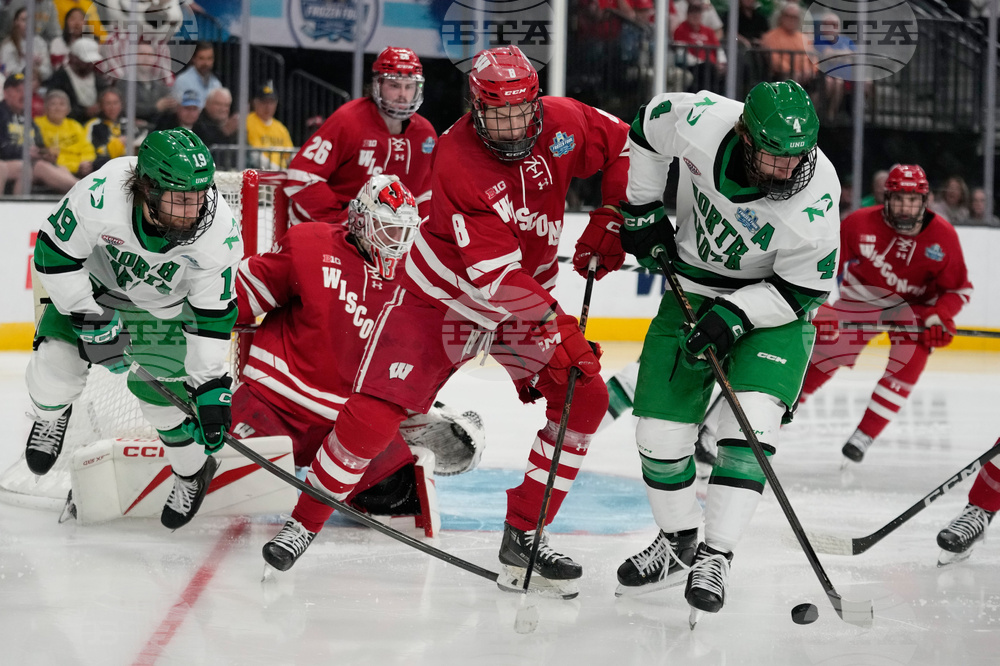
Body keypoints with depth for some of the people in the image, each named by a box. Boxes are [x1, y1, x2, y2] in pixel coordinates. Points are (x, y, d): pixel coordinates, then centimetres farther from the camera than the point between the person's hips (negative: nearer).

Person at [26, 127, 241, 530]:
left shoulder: (219, 233, -35)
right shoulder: (101, 195, -41)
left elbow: (212, 315, -22)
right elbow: (55, 254, -24)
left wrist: (211, 387, -21)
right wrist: (92, 319, -24)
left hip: (166, 306, 0)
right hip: (94, 282, 0)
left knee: (163, 394, -4)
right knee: (56, 359, -13)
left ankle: (194, 471, 26)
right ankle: (52, 417, 24)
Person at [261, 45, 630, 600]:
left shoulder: (559, 123, -16)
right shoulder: (458, 163, -30)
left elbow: (623, 145, 5)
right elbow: (494, 275, -32)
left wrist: (610, 220, -5)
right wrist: (555, 324, -35)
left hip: (526, 298, 5)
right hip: (442, 299, -5)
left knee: (584, 397, -9)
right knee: (375, 410, -14)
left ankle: (523, 536, -1)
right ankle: (306, 520, 6)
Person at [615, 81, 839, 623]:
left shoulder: (815, 196, -30)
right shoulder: (699, 120, -25)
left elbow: (803, 288, -19)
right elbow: (646, 129, -1)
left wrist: (736, 315, -29)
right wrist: (642, 208, 0)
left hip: (774, 303, -3)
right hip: (693, 286, 3)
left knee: (751, 421, -23)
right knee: (660, 429, 1)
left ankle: (715, 558, -15)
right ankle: (678, 542, 25)